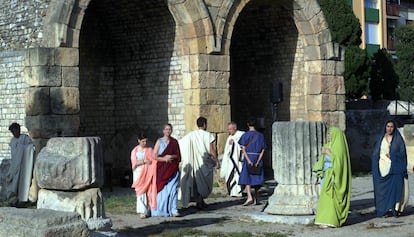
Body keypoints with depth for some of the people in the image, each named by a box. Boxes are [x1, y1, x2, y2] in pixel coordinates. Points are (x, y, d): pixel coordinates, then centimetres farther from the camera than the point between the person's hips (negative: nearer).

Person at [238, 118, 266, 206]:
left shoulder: (245, 135, -2)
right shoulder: (260, 135, 6)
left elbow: (243, 149, -11)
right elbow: (263, 150, 0)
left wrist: (248, 160, -14)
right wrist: (258, 162, -5)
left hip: (248, 157, -3)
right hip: (258, 158, 3)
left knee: (247, 178, -6)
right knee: (257, 178, 10)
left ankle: (249, 197, -23)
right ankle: (256, 199, 12)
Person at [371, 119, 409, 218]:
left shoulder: (398, 139, 4)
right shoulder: (381, 139, 11)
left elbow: (402, 153, 2)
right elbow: (375, 154, 9)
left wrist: (391, 156, -11)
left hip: (395, 168, -2)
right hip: (383, 168, 2)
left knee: (395, 186, -11)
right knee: (383, 189, -2)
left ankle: (396, 208, -5)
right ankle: (386, 209, 0)